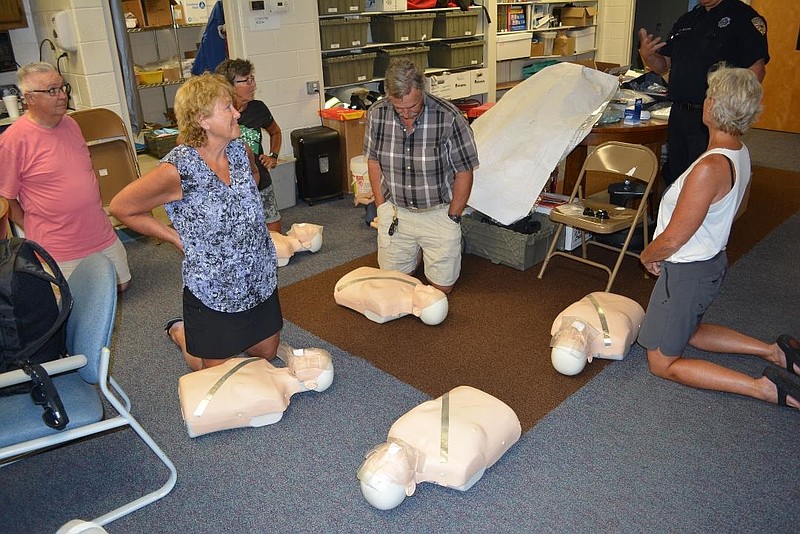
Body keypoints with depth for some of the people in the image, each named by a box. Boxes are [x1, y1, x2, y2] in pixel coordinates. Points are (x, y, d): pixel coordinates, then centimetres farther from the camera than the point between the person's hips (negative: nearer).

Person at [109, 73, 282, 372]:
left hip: (261, 280, 6)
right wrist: (178, 238, -11)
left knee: (266, 355, 23)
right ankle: (180, 332, 42)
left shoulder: (239, 151, -5)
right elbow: (122, 207, -12)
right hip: (213, 293, -6)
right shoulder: (179, 169, -24)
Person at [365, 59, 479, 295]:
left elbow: (464, 171, -11)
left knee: (442, 286, 4)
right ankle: (413, 253, 39)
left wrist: (452, 218, -9)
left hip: (438, 212, -2)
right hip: (395, 211, 3)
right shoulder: (377, 114, -11)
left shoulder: (449, 118, -21)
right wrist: (381, 207, 2)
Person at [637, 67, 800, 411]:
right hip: (712, 261, 9)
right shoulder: (739, 153, 0)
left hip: (687, 272, -9)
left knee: (662, 363, 5)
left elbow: (672, 240, -25)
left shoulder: (710, 168, -31)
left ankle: (765, 388, -4)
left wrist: (647, 256, -3)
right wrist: (659, 255, 9)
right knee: (688, 331, 33)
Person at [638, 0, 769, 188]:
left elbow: (756, 69, -12)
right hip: (678, 114, 7)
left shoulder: (743, 16, -4)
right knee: (673, 178, 14)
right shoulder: (685, 20, 18)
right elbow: (664, 65, 21)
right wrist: (647, 55, -2)